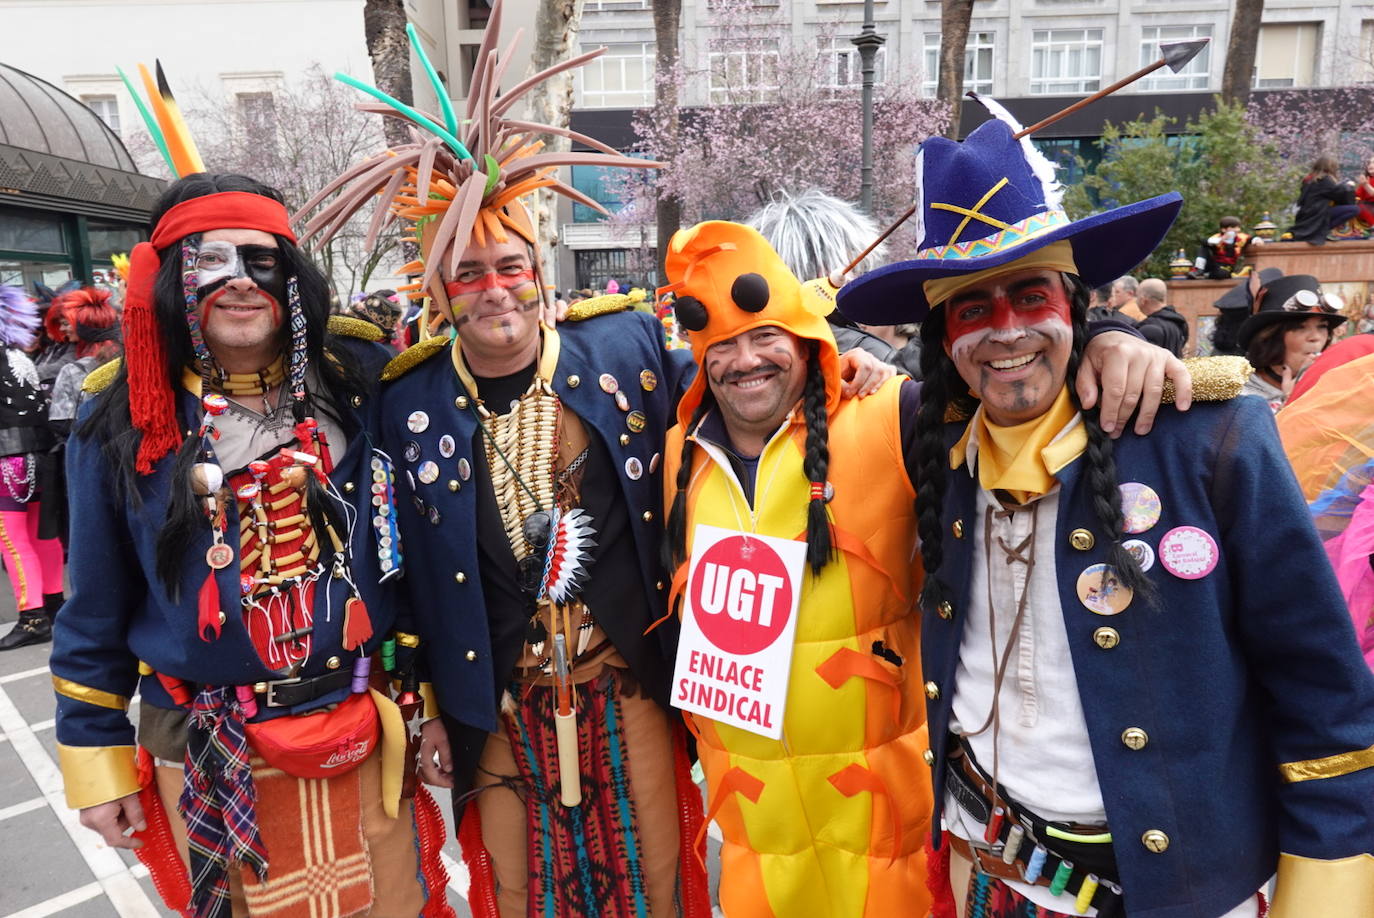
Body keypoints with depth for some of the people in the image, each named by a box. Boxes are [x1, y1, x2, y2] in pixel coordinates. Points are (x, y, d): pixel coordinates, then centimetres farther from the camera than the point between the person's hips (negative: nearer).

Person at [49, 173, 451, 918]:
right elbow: (97, 609, 3)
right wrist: (96, 754, 5)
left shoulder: (354, 387, -6)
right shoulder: (125, 424, -5)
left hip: (361, 734, 0)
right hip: (206, 755, 0)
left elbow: (409, 552, 1)